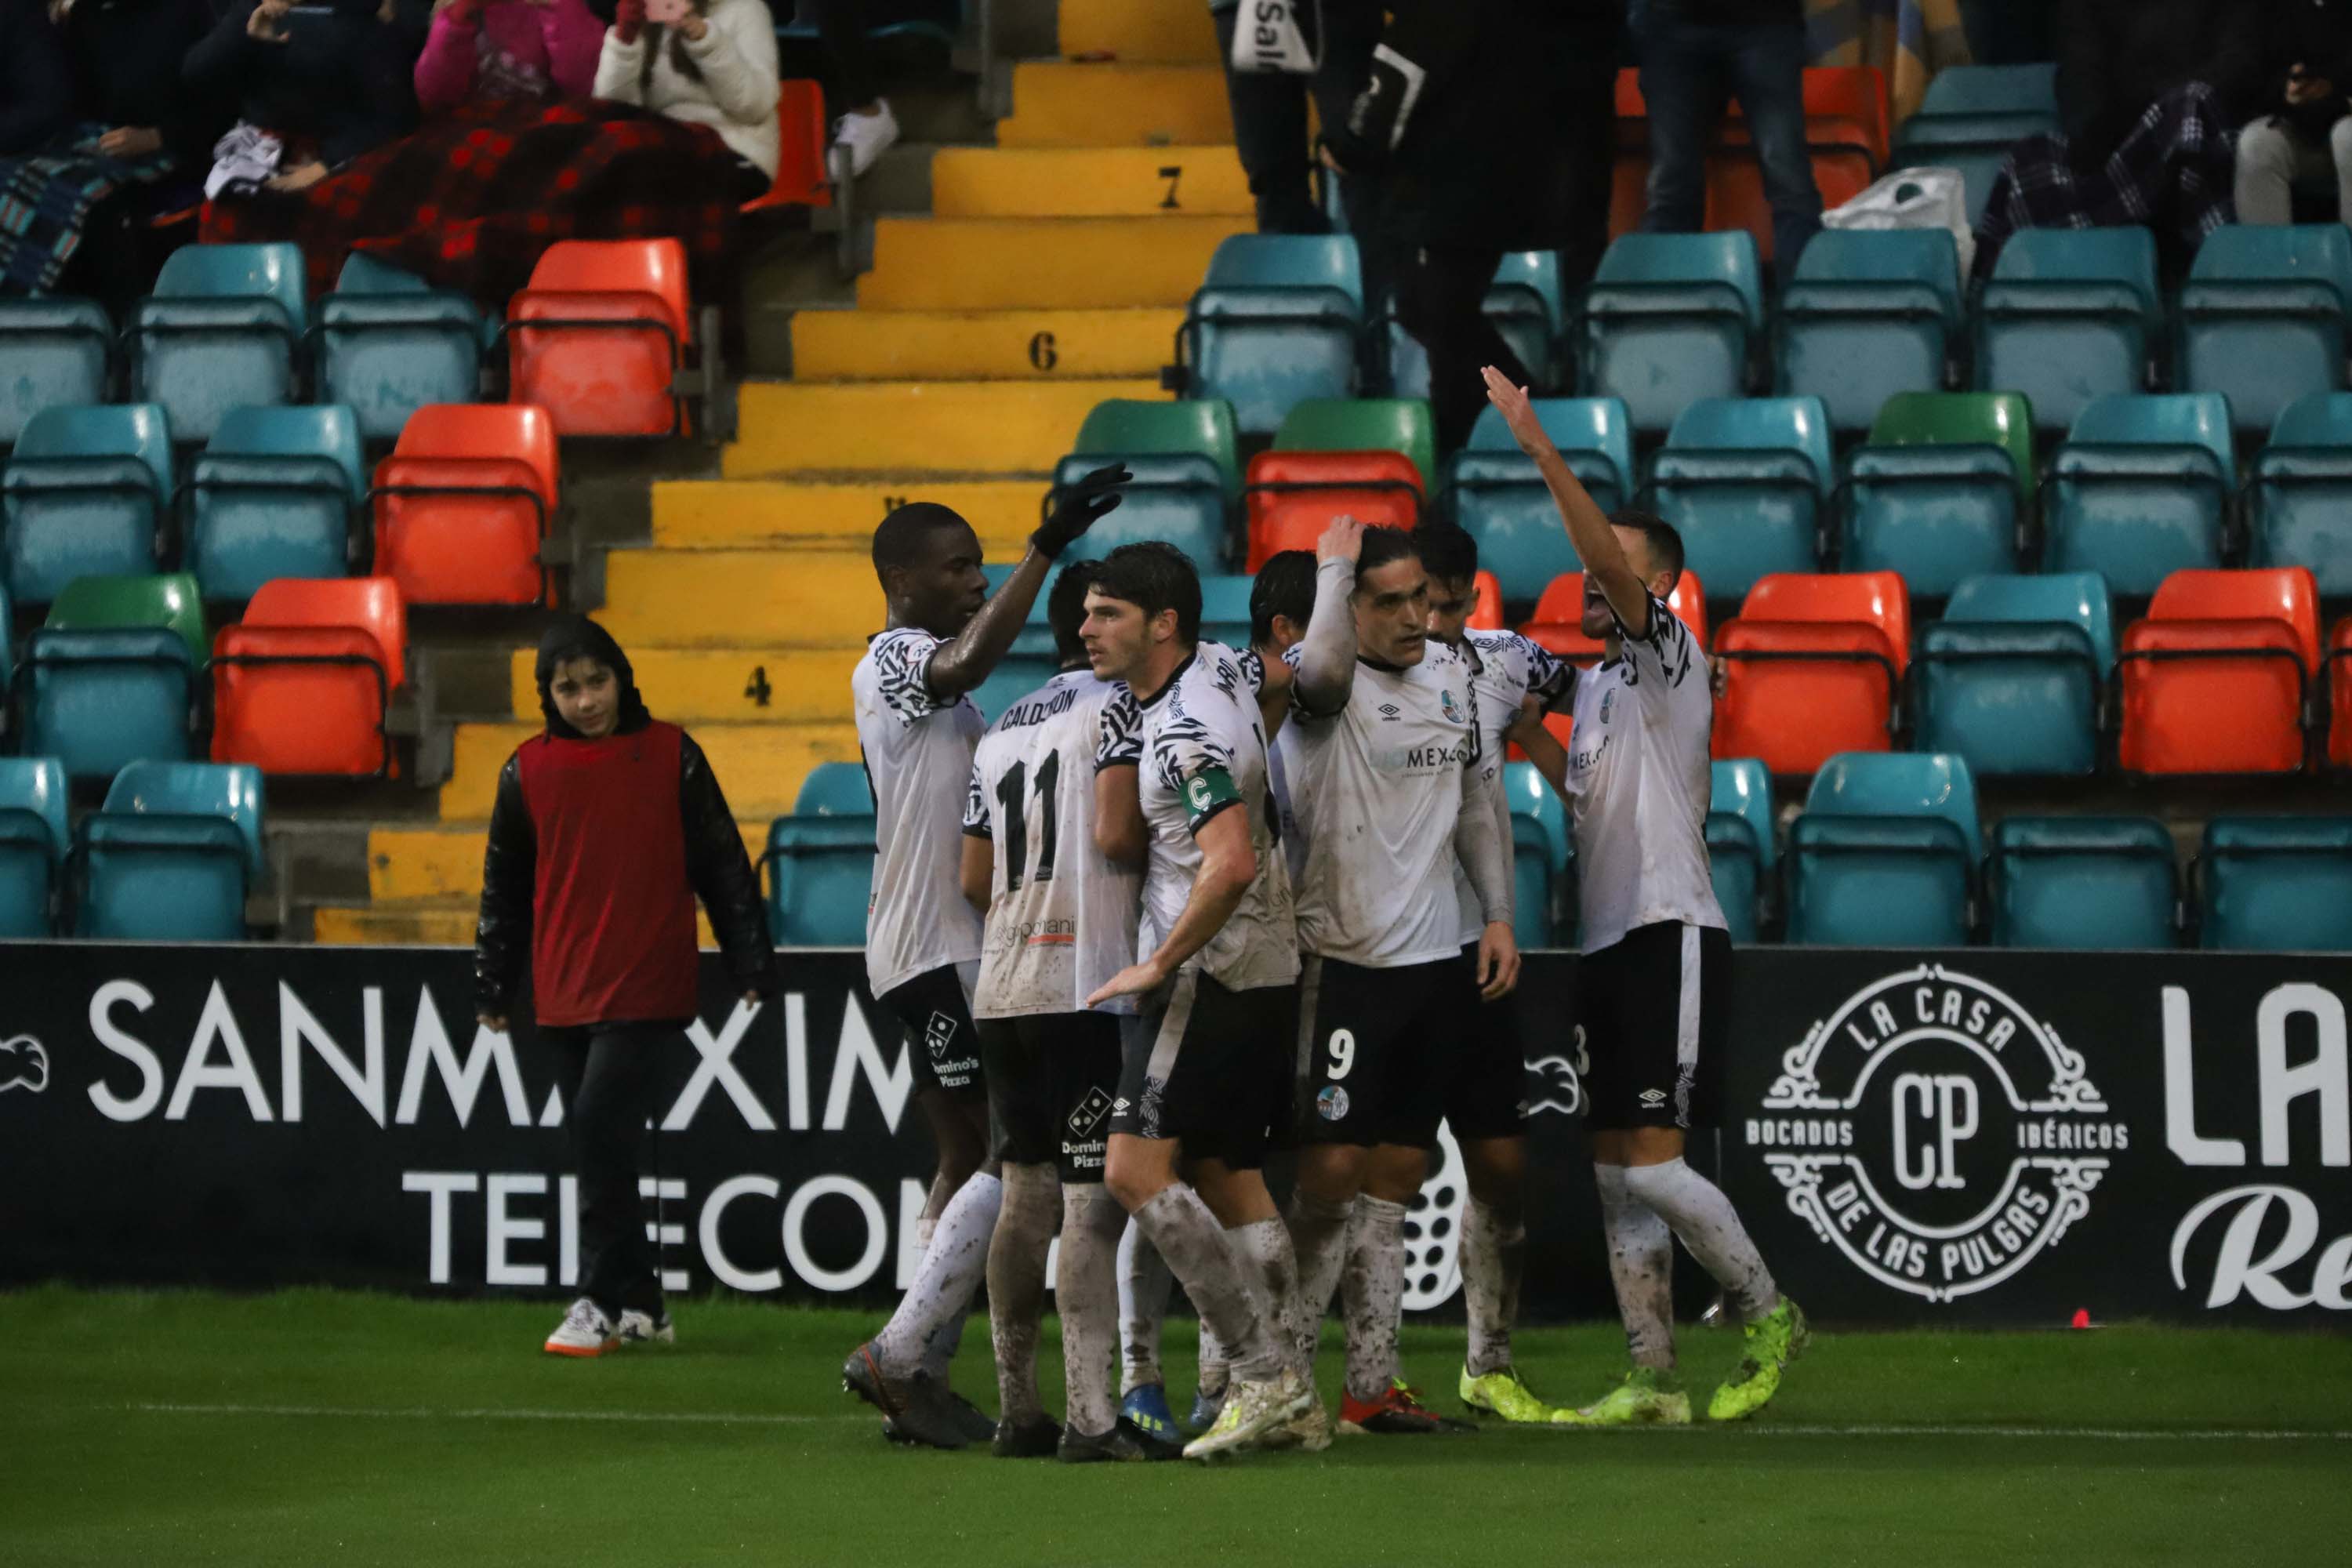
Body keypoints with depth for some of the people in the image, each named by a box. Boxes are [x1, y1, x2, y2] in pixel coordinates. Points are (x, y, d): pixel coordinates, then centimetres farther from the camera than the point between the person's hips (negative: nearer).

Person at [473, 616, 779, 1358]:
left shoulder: (670, 755, 1)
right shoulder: (528, 771, 7)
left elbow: (723, 868, 5)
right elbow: (504, 888, 15)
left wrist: (753, 969, 3)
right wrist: (492, 991, 15)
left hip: (649, 991, -4)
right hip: (565, 1001, 4)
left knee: (601, 1127, -15)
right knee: (598, 1150, 7)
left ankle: (600, 1303, -10)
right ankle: (640, 1304, 17)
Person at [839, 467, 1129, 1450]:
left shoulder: (930, 681, 21)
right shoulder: (892, 660, -12)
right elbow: (968, 662, -34)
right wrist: (1048, 546, -38)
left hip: (960, 952, 10)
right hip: (935, 955, -10)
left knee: (970, 1163, 10)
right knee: (1009, 1160, -13)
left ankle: (922, 1374, 12)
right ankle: (897, 1356, -10)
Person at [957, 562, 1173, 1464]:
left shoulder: (1001, 733, 19)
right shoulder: (1114, 706, -4)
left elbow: (975, 879, 17)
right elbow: (1116, 830, -17)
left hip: (1002, 986, 8)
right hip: (1086, 984, -8)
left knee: (1025, 1196, 12)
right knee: (1094, 1197, -10)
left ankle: (1018, 1410, 14)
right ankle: (1091, 1416, -16)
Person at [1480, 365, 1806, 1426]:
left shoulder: (1669, 660, -6)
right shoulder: (1594, 687, 19)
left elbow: (1611, 558, -22)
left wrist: (1540, 448, -27)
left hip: (1671, 939, -9)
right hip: (1608, 944, 9)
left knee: (1651, 1166, -13)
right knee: (1617, 1179, 5)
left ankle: (1768, 1315, 5)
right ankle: (1652, 1380, 7)